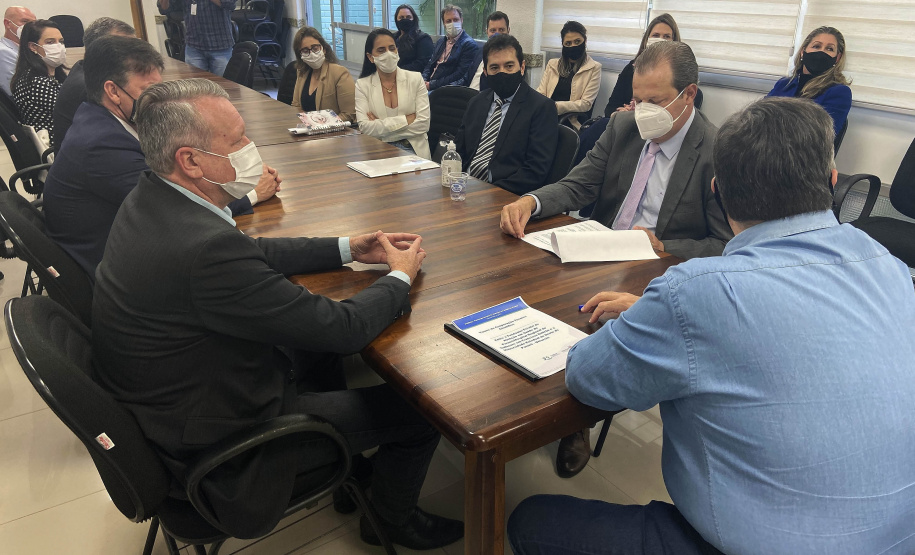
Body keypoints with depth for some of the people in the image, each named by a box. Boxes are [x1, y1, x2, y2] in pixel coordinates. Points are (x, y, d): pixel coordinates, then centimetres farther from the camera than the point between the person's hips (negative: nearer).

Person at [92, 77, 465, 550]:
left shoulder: (151, 199, -5)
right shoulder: (206, 247, -36)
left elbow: (253, 254, 10)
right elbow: (344, 329, -27)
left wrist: (347, 249, 6)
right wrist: (401, 276, -8)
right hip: (219, 438, -9)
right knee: (421, 408, -1)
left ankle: (347, 464, 39)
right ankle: (392, 520, 30)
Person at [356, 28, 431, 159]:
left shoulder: (415, 79, 7)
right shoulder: (362, 85, 6)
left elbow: (424, 124, -3)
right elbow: (365, 128, -8)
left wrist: (380, 126, -7)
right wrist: (407, 119, -9)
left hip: (414, 149, 0)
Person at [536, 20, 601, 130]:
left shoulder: (594, 68, 7)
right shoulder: (552, 64, 21)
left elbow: (586, 104, -3)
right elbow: (540, 93, 12)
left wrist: (556, 106, -18)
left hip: (573, 123, -4)